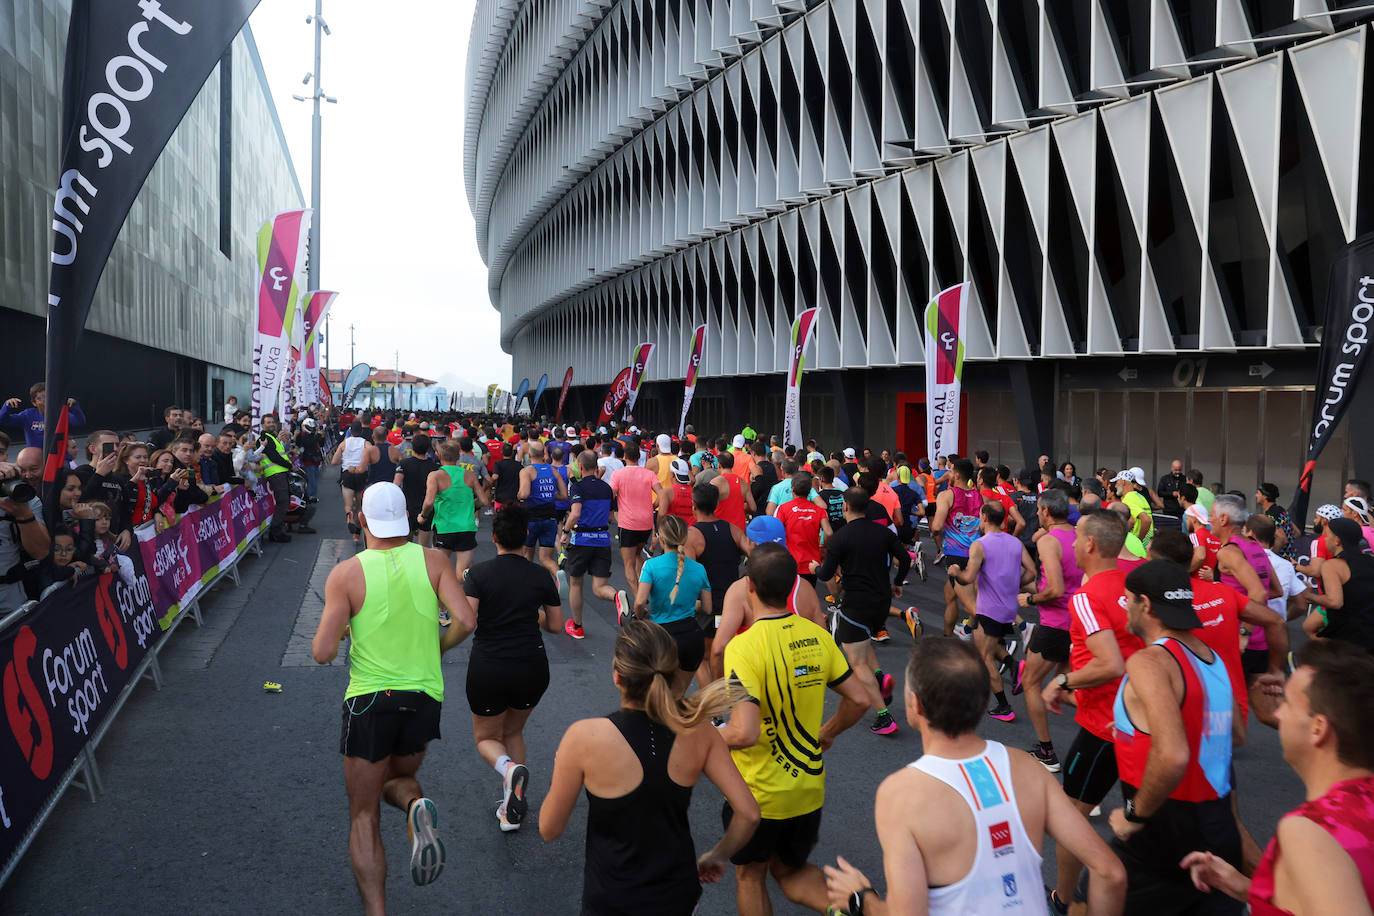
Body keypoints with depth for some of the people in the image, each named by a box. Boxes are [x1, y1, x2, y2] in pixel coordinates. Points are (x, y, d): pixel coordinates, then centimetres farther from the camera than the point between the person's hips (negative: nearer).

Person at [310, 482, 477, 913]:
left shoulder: (346, 574, -9)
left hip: (369, 700, -2)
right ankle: (417, 807, -7)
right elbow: (466, 622, -12)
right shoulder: (433, 560, -3)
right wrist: (434, 648, 7)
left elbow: (323, 653, -13)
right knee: (397, 778, 28)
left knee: (364, 817, 13)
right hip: (425, 697, 2)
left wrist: (327, 632, 10)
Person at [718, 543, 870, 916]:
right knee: (791, 869, 26)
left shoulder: (744, 647, -24)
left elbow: (744, 733, -31)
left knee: (750, 876, 21)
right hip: (809, 788, 5)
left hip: (758, 791, -5)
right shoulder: (817, 636, -6)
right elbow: (858, 700, 1)